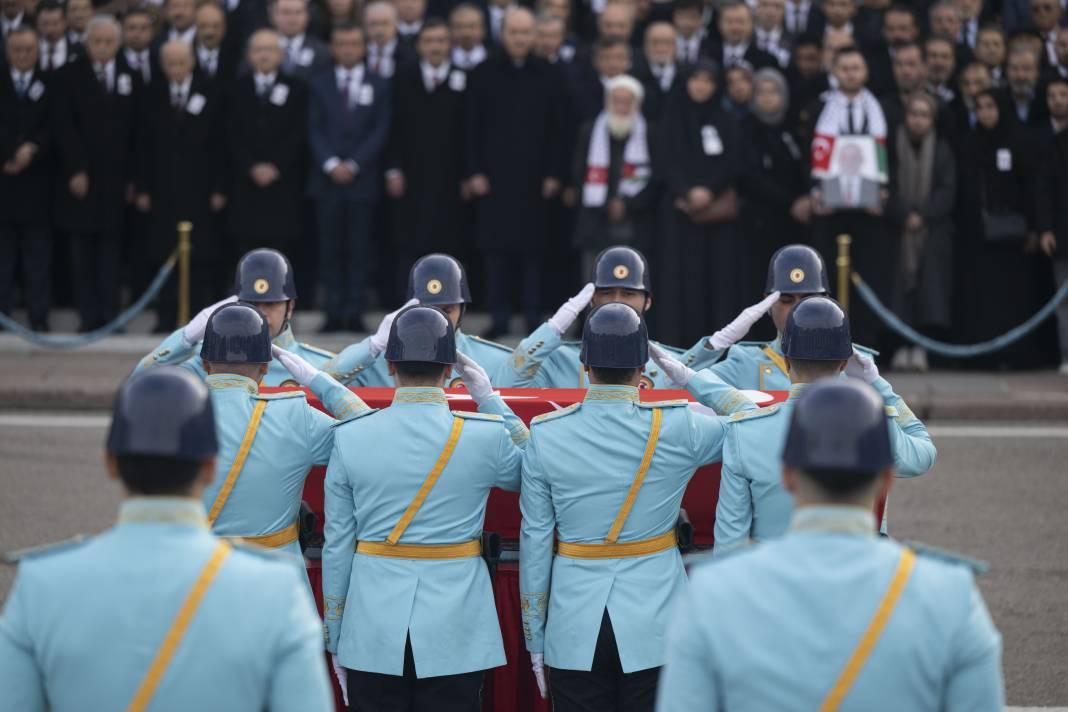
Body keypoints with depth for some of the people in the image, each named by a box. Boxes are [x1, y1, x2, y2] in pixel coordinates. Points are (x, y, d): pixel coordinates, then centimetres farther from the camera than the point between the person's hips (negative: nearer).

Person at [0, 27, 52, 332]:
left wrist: (32, 149, -14)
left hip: (36, 179, -1)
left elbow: (52, 127, 0)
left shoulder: (49, 86, 6)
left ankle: (39, 317, 4)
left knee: (38, 253, 1)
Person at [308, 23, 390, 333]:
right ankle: (334, 312, 2)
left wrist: (353, 165, -9)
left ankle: (354, 312, 2)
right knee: (330, 248, 0)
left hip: (361, 179, -1)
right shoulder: (319, 84, 10)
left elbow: (380, 131, 1)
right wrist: (330, 164, -10)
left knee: (358, 248, 0)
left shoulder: (379, 86, 8)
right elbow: (314, 130, 4)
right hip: (327, 178, 1)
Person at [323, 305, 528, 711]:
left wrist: (335, 642, 10)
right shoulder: (485, 435, -6)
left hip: (372, 635, 1)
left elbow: (337, 548, 2)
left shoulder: (350, 438, -3)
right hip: (455, 637, -1)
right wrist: (489, 399, 15)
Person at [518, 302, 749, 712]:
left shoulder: (545, 436, -3)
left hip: (574, 630, 1)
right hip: (654, 627, -1)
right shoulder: (677, 428, -7)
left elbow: (534, 543, 1)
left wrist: (534, 639, 8)